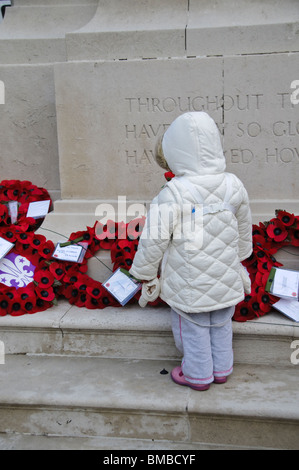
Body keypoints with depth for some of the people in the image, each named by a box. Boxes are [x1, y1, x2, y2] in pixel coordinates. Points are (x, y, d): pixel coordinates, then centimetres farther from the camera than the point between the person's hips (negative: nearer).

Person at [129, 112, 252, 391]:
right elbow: (244, 232, 8)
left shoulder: (172, 194, -23)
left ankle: (197, 375, 32)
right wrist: (239, 258, 26)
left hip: (189, 283, -5)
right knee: (221, 324, 22)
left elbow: (154, 241, -17)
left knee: (193, 329, 15)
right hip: (225, 280, 5)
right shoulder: (234, 186, -7)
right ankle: (221, 369, 40)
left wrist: (146, 274, -1)